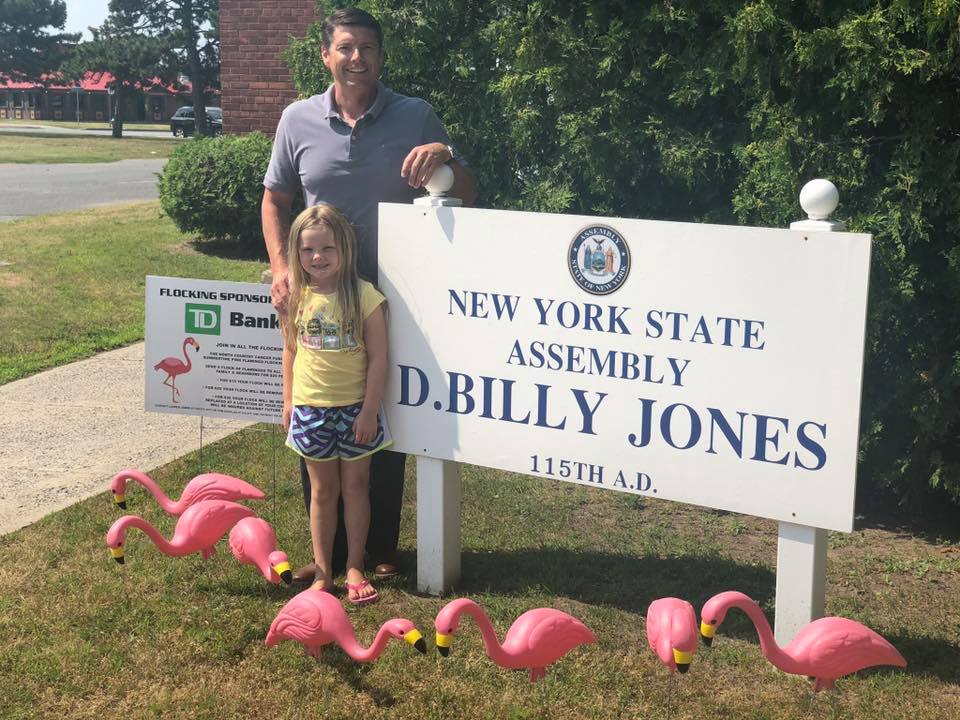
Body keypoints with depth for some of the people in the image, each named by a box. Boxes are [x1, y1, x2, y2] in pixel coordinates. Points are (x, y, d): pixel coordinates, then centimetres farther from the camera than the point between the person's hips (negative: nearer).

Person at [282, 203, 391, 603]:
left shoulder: (364, 296, -12)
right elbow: (290, 350, 10)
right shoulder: (297, 297, -1)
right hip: (310, 409, 3)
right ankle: (322, 569, 22)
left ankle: (354, 566, 22)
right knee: (322, 489, 13)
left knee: (355, 486, 10)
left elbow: (377, 358, -10)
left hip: (354, 408, -2)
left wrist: (369, 411, -12)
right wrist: (288, 401, 9)